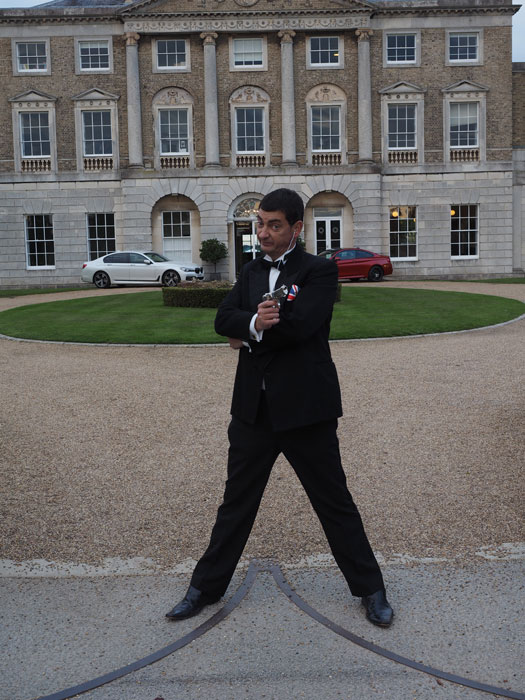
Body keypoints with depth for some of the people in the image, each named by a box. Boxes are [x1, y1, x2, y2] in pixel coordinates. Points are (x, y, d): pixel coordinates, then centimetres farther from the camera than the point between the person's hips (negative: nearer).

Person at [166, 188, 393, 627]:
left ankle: (370, 590, 26)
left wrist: (249, 336, -9)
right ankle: (206, 587, 30)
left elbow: (299, 324, -21)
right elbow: (224, 319, -2)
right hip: (254, 407, 5)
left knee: (335, 502, 8)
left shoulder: (320, 271, -6)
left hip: (305, 407, -5)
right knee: (236, 501, 15)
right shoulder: (251, 272, 12)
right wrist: (255, 321, -22)